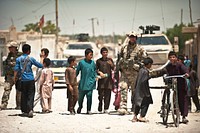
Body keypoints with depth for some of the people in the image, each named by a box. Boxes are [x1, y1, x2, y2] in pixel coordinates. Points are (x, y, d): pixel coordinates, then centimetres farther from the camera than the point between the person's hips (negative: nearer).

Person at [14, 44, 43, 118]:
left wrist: (14, 78, 2)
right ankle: (30, 110, -19)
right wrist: (43, 66, 26)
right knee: (30, 95, -1)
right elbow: (39, 65, 6)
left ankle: (24, 111, 13)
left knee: (24, 95, 10)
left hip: (23, 80, 2)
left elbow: (16, 69, -4)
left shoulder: (18, 59, 1)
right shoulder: (31, 59, -2)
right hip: (31, 80, -2)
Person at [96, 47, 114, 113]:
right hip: (101, 80, -1)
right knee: (101, 95, -6)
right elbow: (96, 70, 11)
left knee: (107, 95, -3)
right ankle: (100, 109, 1)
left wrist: (111, 64, -16)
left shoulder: (110, 60, 11)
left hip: (108, 79, 1)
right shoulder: (98, 61, 9)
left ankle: (106, 109, 0)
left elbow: (114, 69, 3)